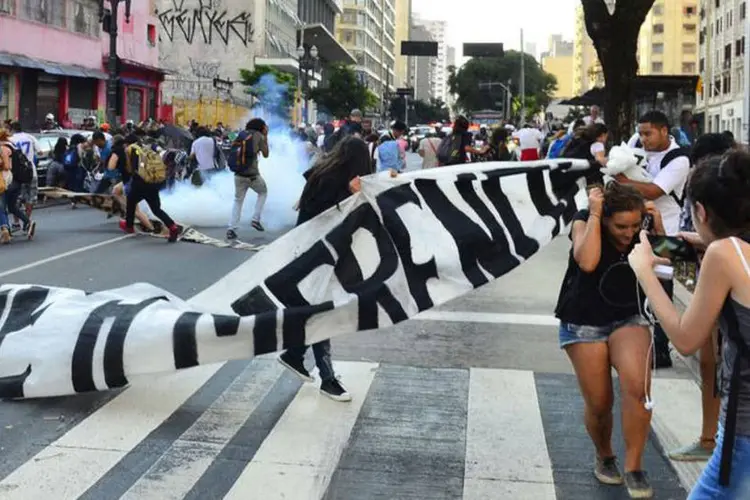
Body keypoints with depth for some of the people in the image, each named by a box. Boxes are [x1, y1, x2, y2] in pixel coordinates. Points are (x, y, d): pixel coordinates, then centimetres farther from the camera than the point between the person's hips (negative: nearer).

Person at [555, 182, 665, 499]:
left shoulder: (641, 232, -6)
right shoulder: (584, 223, -14)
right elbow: (587, 262, -31)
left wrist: (657, 226, -13)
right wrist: (594, 214, -27)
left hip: (628, 320, 2)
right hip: (584, 325, -1)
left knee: (637, 385, -25)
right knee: (598, 404, 2)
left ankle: (634, 468, -10)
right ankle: (604, 457, 33)